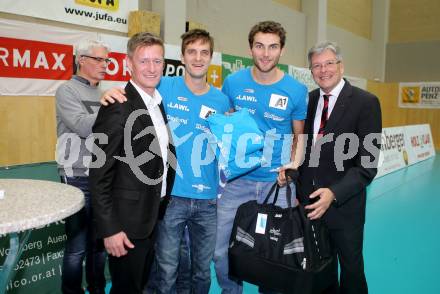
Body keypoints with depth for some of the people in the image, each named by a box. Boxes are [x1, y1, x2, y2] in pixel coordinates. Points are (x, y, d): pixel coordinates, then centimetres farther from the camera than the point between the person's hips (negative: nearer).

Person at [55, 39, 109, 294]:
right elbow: (83, 127, -18)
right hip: (79, 179, -5)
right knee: (77, 246, 2)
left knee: (100, 242, 14)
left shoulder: (104, 94, 12)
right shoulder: (67, 90, -5)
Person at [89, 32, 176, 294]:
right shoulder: (118, 108, -19)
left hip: (155, 217, 8)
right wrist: (109, 229, -18)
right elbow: (100, 175, -18)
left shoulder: (161, 103, 6)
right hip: (127, 223, -7)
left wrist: (161, 210, 10)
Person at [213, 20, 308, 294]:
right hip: (238, 180, 1)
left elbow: (300, 137, 7)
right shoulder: (233, 82, -2)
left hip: (278, 182, -1)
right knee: (221, 251, 5)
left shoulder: (296, 90, -4)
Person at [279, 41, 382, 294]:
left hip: (343, 204, -4)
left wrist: (334, 194, -26)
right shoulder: (309, 100, 5)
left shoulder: (365, 102, -11)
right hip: (309, 199, 4)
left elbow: (367, 164, -15)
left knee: (351, 267, 15)